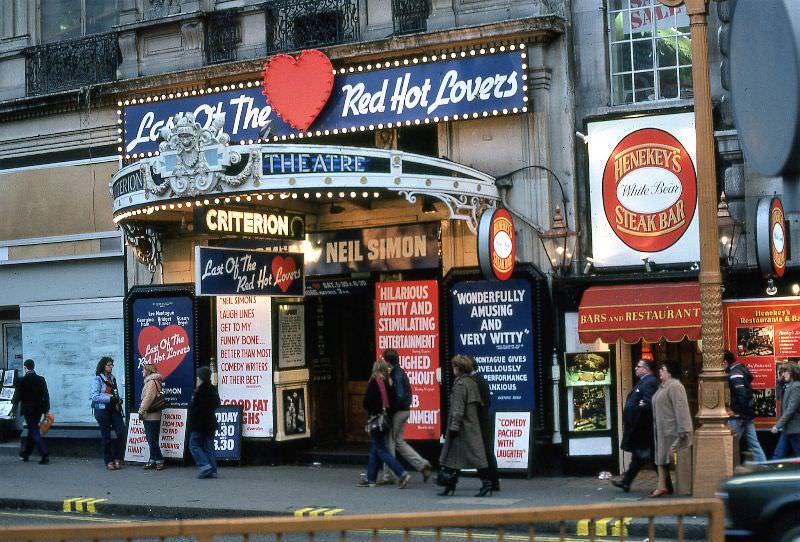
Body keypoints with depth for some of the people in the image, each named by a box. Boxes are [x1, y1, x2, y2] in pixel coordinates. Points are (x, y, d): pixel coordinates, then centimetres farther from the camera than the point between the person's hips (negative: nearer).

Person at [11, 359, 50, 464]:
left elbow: (17, 396, -4)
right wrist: (46, 411, 9)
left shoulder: (21, 381, -10)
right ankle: (26, 454, 31)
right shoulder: (41, 379, 0)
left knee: (34, 432, -4)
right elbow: (46, 396, 2)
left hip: (28, 410, -5)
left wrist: (14, 407, 14)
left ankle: (45, 455, -16)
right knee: (32, 430, 19)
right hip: (39, 410, 5)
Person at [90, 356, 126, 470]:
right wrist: (110, 398, -20)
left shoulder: (112, 378, 13)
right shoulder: (97, 379, -6)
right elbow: (95, 396, -14)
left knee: (122, 433, -5)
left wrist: (118, 400, 2)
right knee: (106, 436, 2)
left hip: (114, 409, 6)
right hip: (102, 410, -6)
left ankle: (117, 458, 8)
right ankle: (109, 461, 10)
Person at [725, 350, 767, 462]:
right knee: (754, 444, 8)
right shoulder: (741, 370, 14)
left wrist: (743, 414, -20)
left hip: (738, 416, -9)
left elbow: (742, 395, -25)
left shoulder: (734, 374, -16)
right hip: (747, 415, 9)